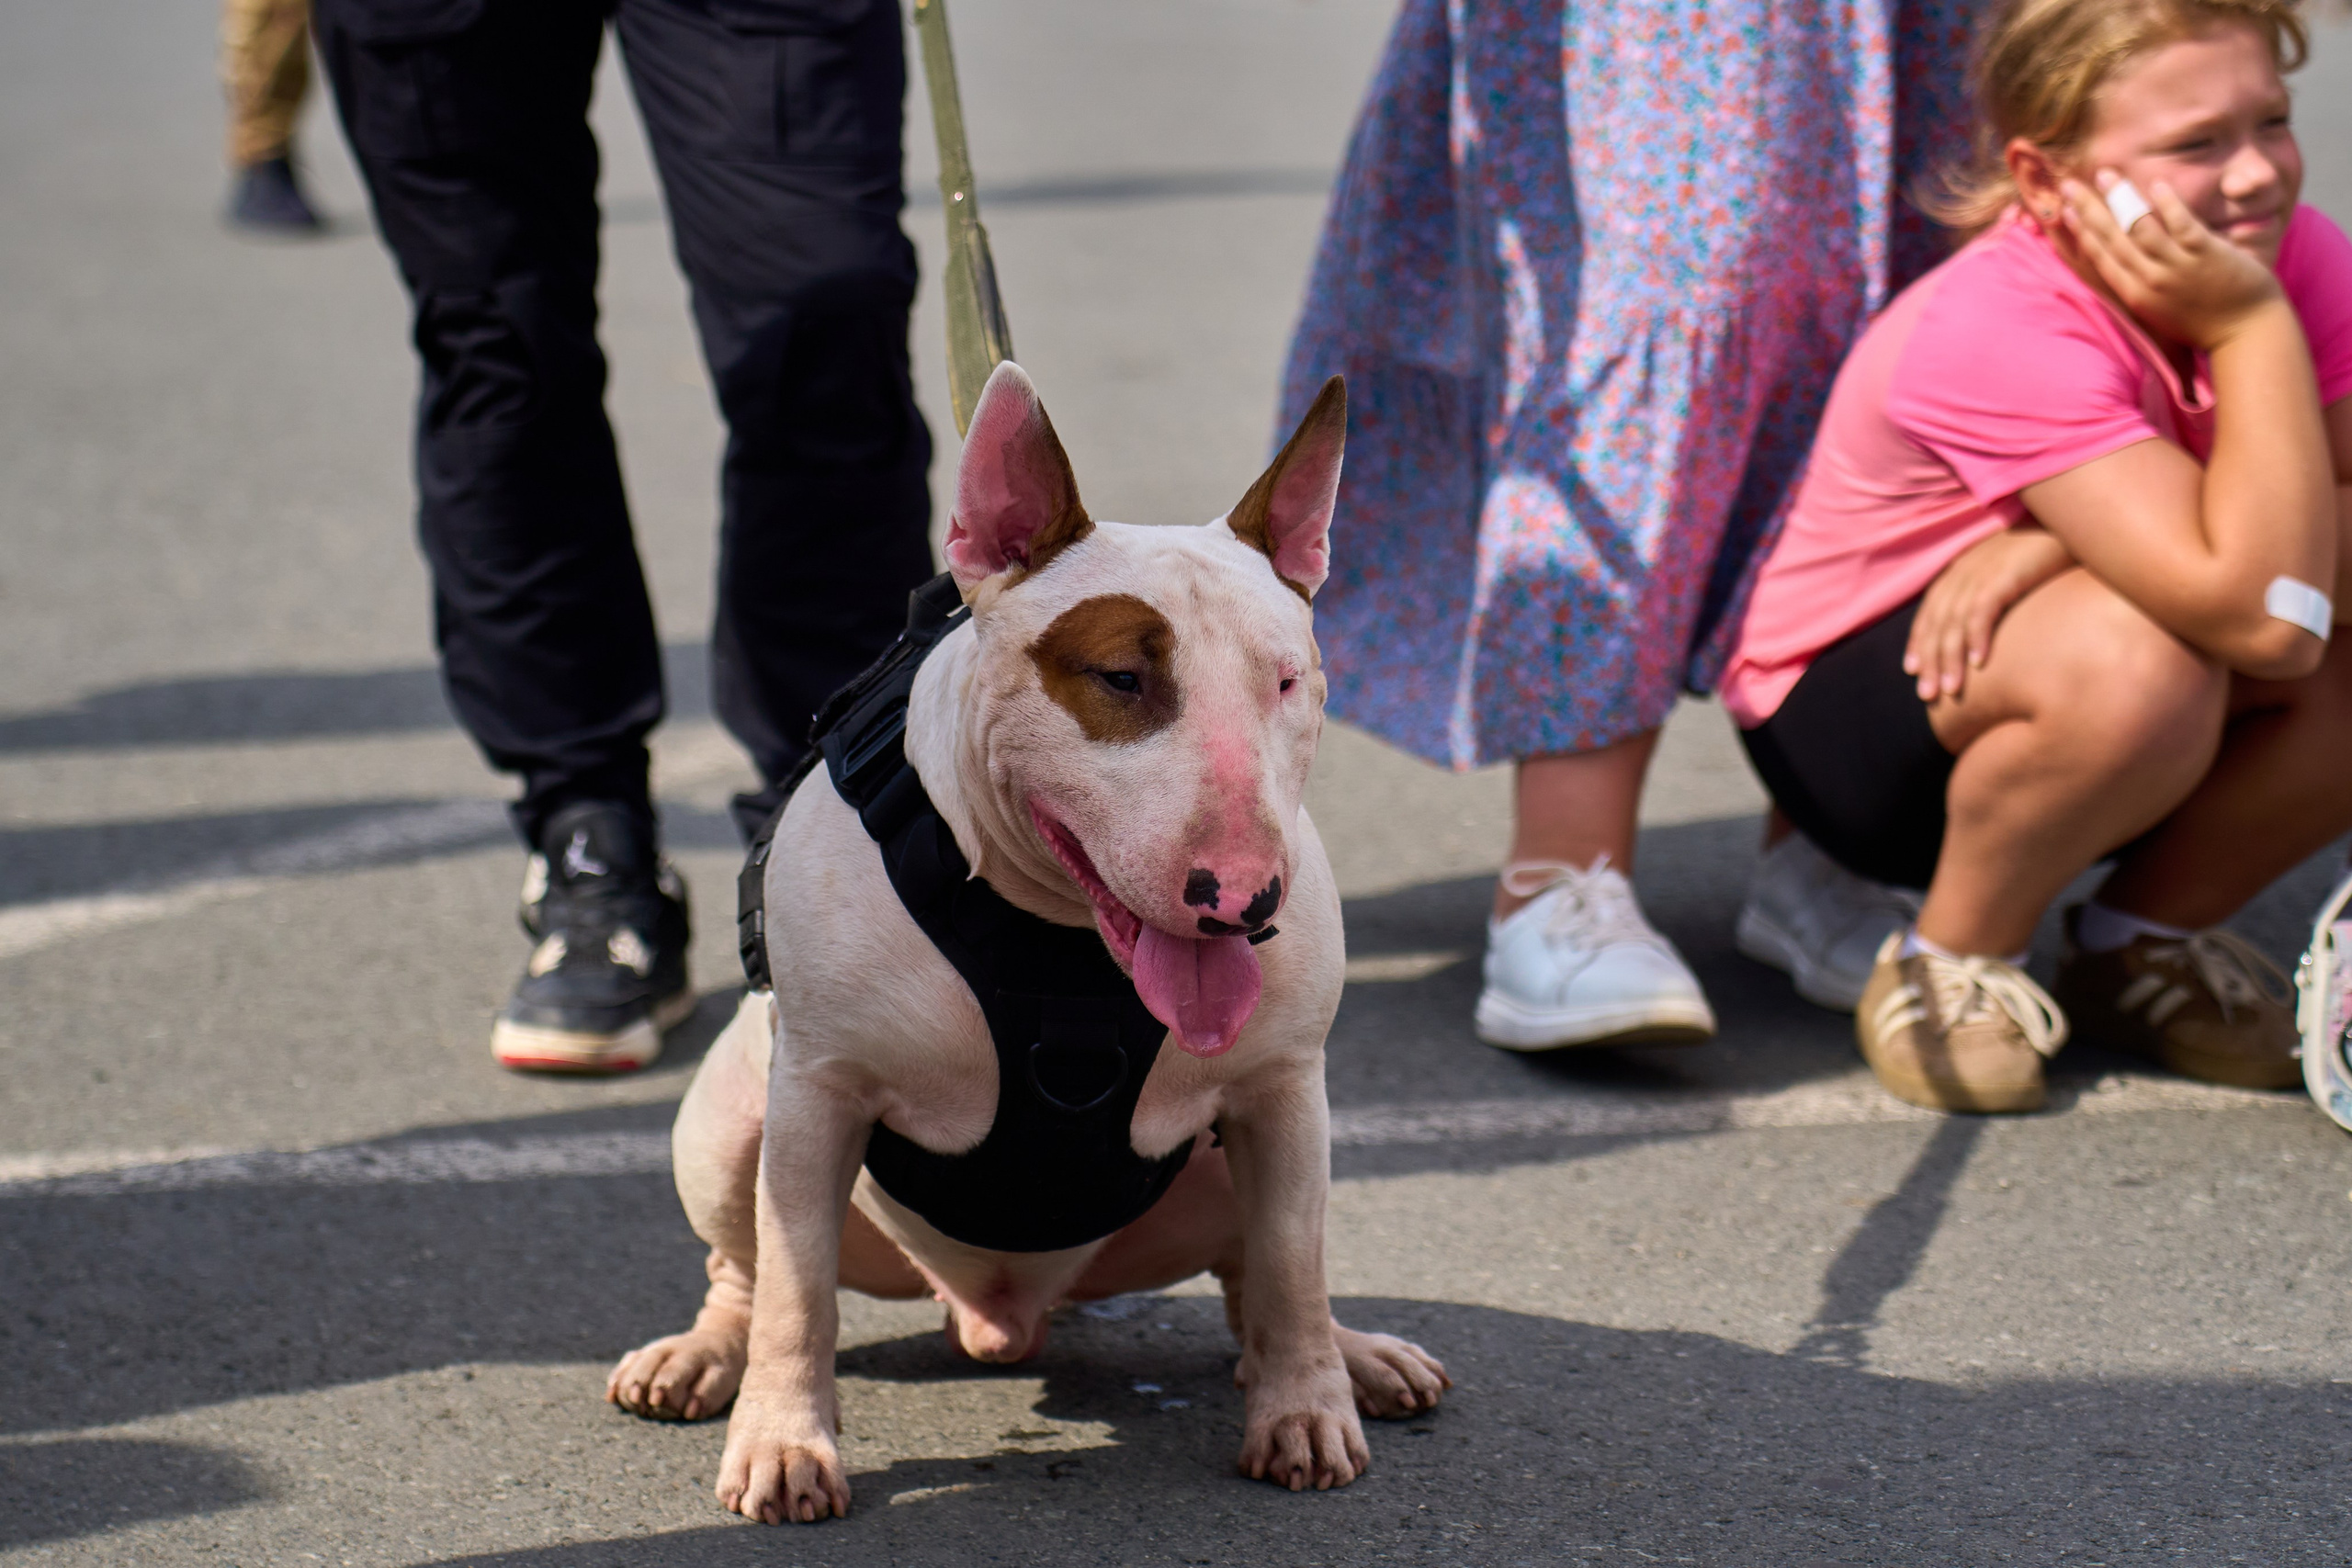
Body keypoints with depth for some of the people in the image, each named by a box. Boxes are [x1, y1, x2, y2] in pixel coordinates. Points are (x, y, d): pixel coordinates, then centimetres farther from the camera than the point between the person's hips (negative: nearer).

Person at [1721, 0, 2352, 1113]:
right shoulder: (1992, 338, -32)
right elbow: (2260, 620, -39)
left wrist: (2062, 544, -33)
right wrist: (2252, 328, -34)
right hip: (1842, 722, -6)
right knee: (2131, 658, -37)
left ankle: (2141, 946, 3)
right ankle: (1952, 965, -10)